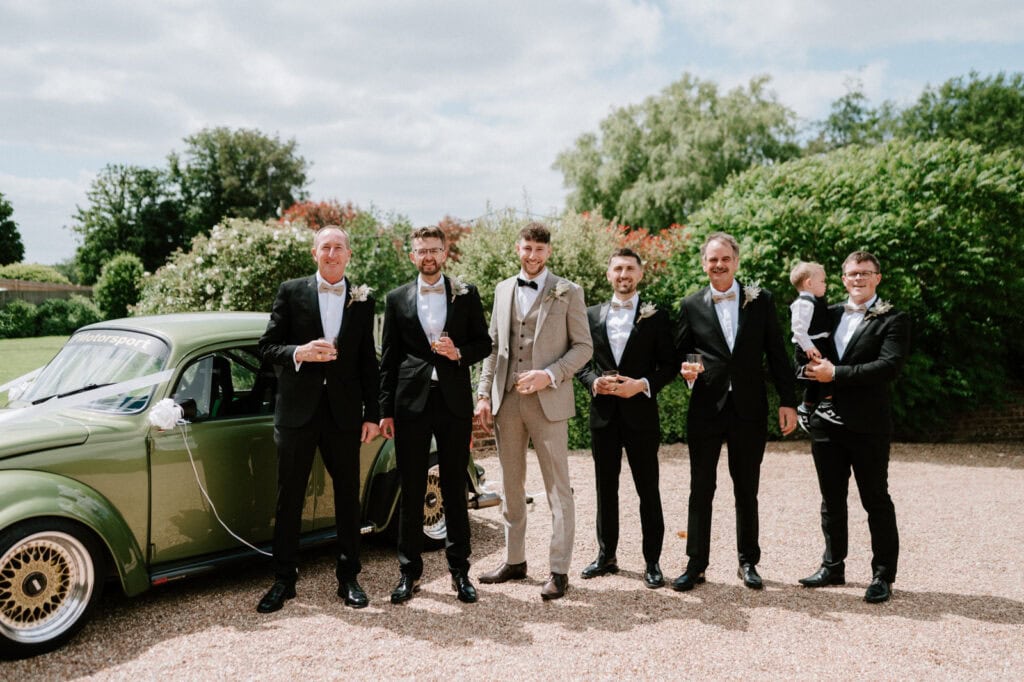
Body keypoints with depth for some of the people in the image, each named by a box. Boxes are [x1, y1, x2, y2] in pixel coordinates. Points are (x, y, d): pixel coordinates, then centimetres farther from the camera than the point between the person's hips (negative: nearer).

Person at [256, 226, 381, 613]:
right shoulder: (291, 292, 2)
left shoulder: (362, 300, 7)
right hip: (297, 410, -1)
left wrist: (372, 414, 3)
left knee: (348, 497, 8)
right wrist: (299, 353, -20)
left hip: (344, 413, 2)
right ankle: (284, 581, 19)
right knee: (289, 499, 6)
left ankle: (349, 579, 21)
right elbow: (266, 347, 0)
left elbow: (368, 361, 8)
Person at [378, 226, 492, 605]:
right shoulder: (397, 298, 7)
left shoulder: (466, 295, 7)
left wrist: (459, 353, -13)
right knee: (411, 491, 5)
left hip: (454, 401, 0)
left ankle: (460, 570, 17)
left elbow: (484, 343, 9)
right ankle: (409, 571, 17)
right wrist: (385, 410, 2)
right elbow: (388, 358, 6)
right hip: (411, 402, 0)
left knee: (455, 489, 7)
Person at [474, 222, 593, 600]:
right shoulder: (503, 289, 13)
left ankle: (559, 570, 7)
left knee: (558, 488, 0)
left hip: (547, 401, -4)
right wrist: (484, 394, 6)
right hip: (506, 400, 5)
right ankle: (514, 561, 26)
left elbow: (583, 346, -1)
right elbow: (493, 345, 14)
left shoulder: (568, 292, 0)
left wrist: (549, 375, -15)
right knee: (511, 485, 13)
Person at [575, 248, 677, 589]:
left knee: (648, 489, 3)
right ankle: (606, 555, 24)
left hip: (640, 412, -3)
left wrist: (643, 385, -15)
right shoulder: (592, 315, 9)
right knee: (605, 488, 12)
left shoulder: (656, 316, 1)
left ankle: (652, 561, 14)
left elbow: (669, 365, 0)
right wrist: (593, 381, -9)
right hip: (603, 412, 3)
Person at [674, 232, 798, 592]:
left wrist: (788, 401, -1)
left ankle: (748, 562, 25)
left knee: (747, 490, 11)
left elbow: (777, 354, 3)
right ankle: (696, 563, 16)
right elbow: (680, 353, 10)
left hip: (749, 409, 0)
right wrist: (687, 368, -13)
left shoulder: (761, 300, 3)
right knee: (701, 489, 6)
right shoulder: (691, 306, 4)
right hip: (705, 409, 0)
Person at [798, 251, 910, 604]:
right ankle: (833, 567, 28)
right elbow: (808, 356, 13)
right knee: (831, 500, 14)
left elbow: (889, 366, -18)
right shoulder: (830, 314, 12)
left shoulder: (892, 320, -4)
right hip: (827, 422, 5)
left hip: (867, 425, -5)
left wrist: (836, 373, -20)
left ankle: (883, 576, 16)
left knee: (876, 501, 5)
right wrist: (813, 369, -11)